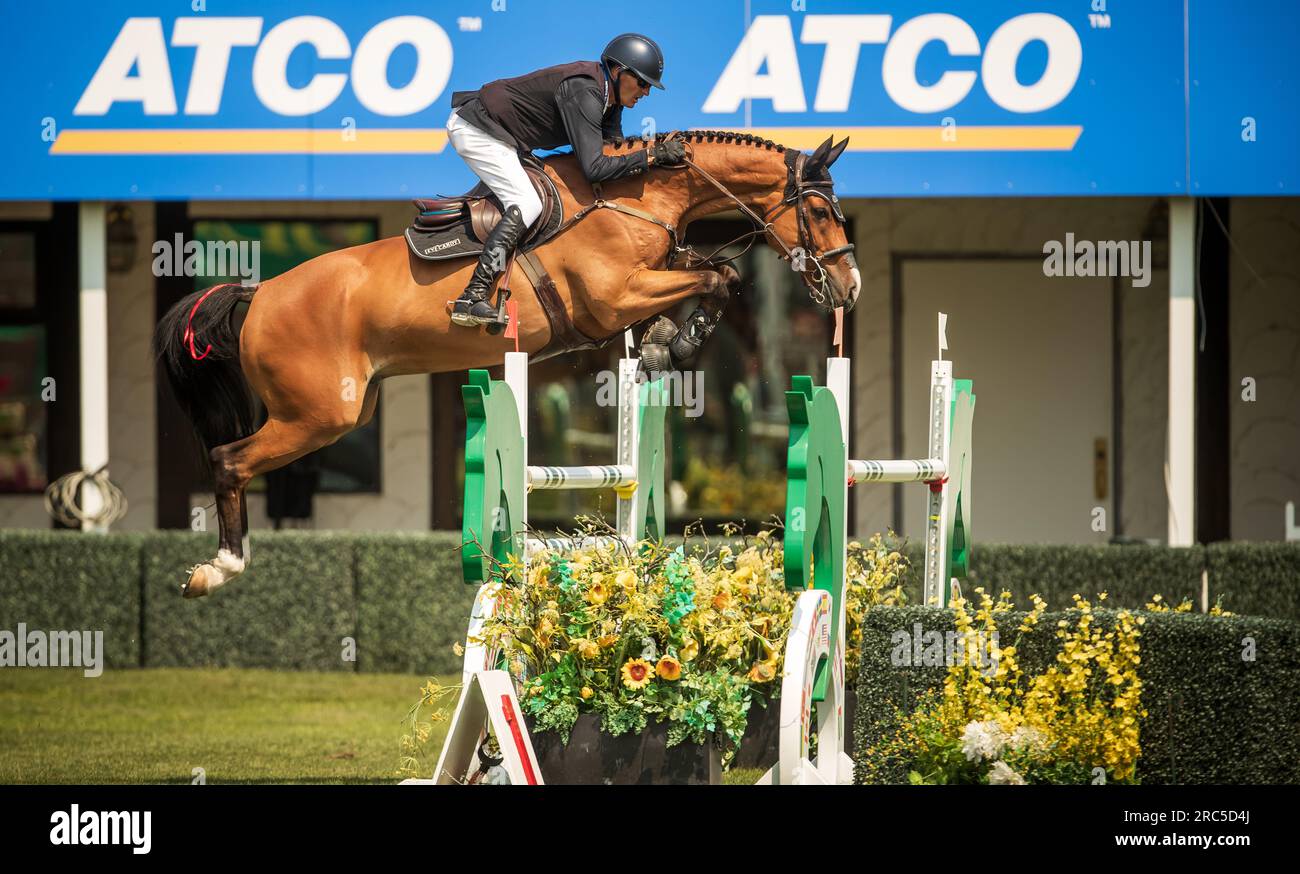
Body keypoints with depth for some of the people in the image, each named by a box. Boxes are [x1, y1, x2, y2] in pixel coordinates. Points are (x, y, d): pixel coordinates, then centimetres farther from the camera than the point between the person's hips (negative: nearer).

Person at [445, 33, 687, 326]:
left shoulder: (608, 94, 5)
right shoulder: (583, 93, -26)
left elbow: (615, 151, 8)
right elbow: (594, 168, -31)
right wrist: (652, 155, -28)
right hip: (475, 130, -11)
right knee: (527, 205, -19)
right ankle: (472, 299, -27)